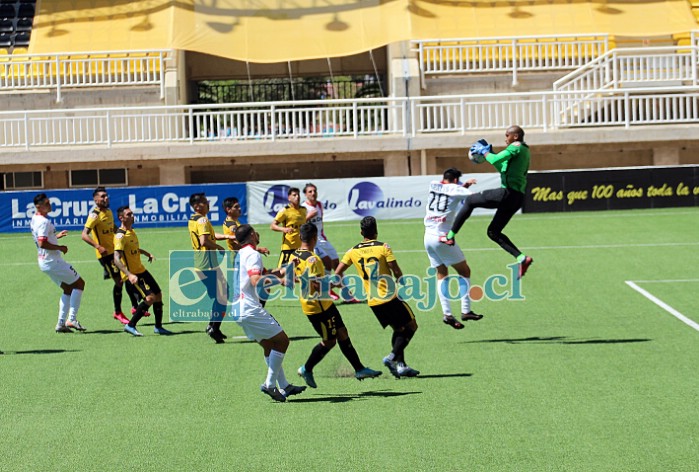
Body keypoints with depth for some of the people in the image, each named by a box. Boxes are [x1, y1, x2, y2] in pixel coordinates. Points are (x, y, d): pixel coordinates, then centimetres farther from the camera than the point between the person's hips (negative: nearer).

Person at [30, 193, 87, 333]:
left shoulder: (35, 219, 11)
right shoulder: (44, 222, -20)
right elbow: (42, 243, -29)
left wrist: (56, 236, 16)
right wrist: (60, 247, -18)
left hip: (44, 262, 10)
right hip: (53, 261, -10)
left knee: (68, 289, 16)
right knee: (79, 283, -1)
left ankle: (61, 323, 11)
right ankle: (72, 319, -7)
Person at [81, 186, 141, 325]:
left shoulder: (109, 211, 10)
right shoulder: (95, 215, -15)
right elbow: (84, 235, -21)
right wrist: (98, 247, -31)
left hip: (116, 250, 8)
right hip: (106, 253, -8)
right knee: (119, 281, -6)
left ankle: (135, 307, 21)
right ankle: (117, 313, 8)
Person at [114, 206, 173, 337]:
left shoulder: (132, 232, 10)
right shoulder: (120, 236, -20)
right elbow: (116, 259, -30)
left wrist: (147, 253, 17)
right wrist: (129, 275, -39)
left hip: (141, 270, 9)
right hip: (132, 274, -9)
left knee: (158, 294, 11)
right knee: (150, 298, -19)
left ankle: (158, 327, 24)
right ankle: (130, 325, -10)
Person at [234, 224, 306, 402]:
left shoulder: (241, 254, 20)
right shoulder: (252, 254, -11)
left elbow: (264, 274, 30)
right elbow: (256, 280, -25)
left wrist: (285, 269, 23)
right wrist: (280, 280, -20)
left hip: (239, 309, 10)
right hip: (250, 309, -10)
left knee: (269, 345, 15)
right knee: (282, 340, -4)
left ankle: (284, 387, 16)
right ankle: (270, 384, -6)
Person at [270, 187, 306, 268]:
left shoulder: (303, 210, 9)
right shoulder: (285, 211, -9)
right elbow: (272, 226, -12)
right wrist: (284, 229, -29)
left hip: (301, 246, 6)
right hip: (288, 246, -6)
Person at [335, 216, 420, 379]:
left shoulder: (353, 251, 2)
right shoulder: (383, 247, -10)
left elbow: (337, 274, 1)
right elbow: (397, 272, -11)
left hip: (373, 302, 5)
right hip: (389, 297, -5)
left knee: (399, 329, 19)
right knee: (411, 326, 7)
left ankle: (401, 365, 10)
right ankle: (393, 356, -9)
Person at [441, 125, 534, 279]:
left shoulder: (515, 147, -7)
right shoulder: (524, 151, 24)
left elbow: (496, 160, -19)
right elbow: (503, 168, 33)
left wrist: (485, 152, -1)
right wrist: (490, 153, 25)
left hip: (508, 193, -9)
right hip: (517, 198, 9)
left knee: (470, 200, 5)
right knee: (493, 232, 13)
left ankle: (450, 236, 6)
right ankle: (522, 258, 1)